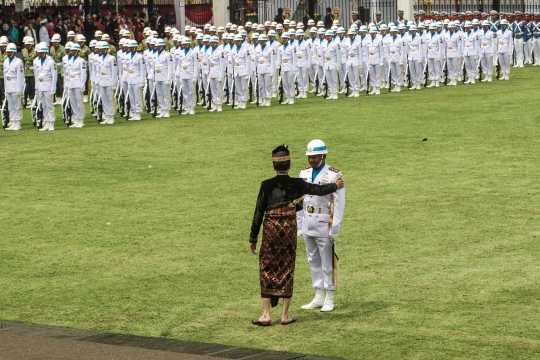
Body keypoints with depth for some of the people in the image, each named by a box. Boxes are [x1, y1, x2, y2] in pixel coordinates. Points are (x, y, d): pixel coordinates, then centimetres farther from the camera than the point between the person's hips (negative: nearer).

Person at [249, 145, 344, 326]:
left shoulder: (267, 185, -7)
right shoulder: (297, 184, -3)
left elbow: (258, 213, -5)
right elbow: (319, 190, 13)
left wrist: (253, 238, 3)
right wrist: (335, 185, 34)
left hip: (271, 230, -1)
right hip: (290, 230, 1)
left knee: (267, 269, 7)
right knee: (287, 270, 10)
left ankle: (266, 315, 3)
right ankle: (285, 315, 12)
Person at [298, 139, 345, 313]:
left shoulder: (334, 175, -10)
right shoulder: (304, 173, 8)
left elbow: (339, 203, -10)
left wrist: (335, 228, -13)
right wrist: (299, 225, 9)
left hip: (324, 225, -6)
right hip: (308, 225, 6)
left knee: (327, 262, 1)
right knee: (313, 261, 11)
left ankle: (329, 299, 9)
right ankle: (319, 297, 19)